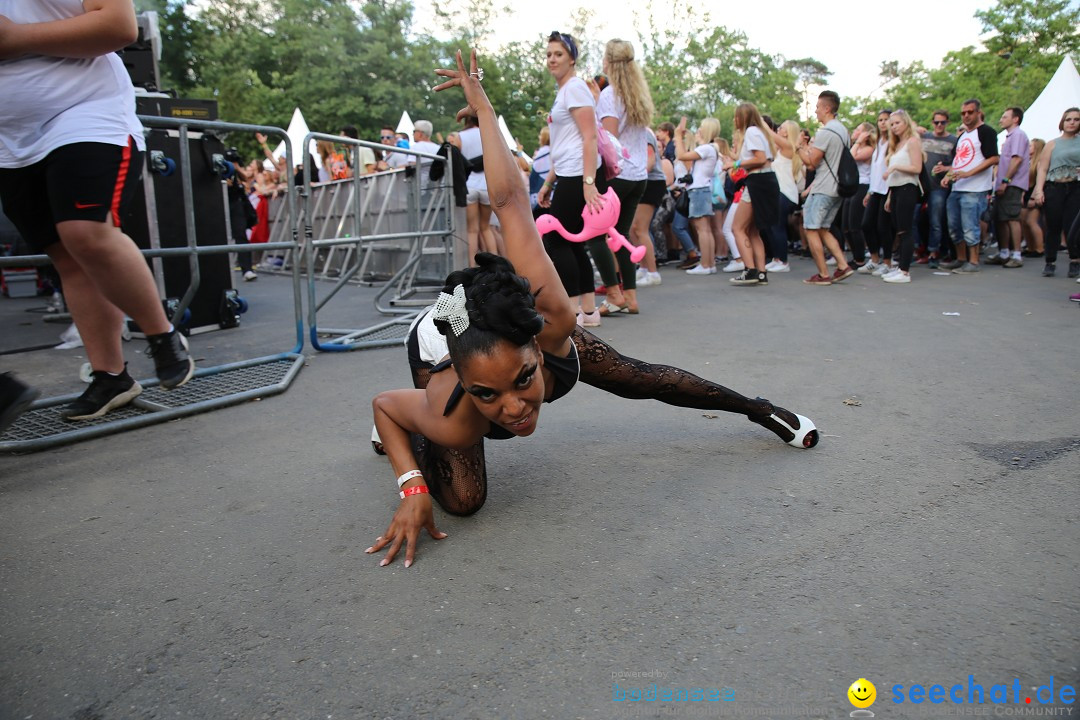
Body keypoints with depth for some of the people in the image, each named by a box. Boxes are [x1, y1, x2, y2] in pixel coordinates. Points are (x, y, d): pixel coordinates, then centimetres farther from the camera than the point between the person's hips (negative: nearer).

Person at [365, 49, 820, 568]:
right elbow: (382, 402, -20)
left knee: (641, 378, 9)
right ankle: (417, 434, 21)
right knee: (463, 499, -12)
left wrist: (483, 106, -29)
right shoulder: (450, 421, -43)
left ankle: (760, 411, 31)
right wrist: (412, 488, -30)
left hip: (515, 325, 2)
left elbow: (509, 202, -40)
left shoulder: (548, 322, -44)